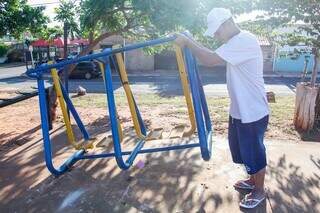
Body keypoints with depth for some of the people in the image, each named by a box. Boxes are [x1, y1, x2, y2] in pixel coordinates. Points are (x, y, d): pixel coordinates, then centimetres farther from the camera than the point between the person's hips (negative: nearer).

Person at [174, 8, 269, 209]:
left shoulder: (245, 40, -24)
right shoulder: (236, 41, 10)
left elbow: (210, 59, -30)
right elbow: (214, 56, 17)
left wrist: (187, 42, -18)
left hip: (253, 112, -10)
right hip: (239, 110, 10)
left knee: (254, 153, 9)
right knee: (243, 150, 24)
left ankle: (259, 191, 31)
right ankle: (253, 180, 46)